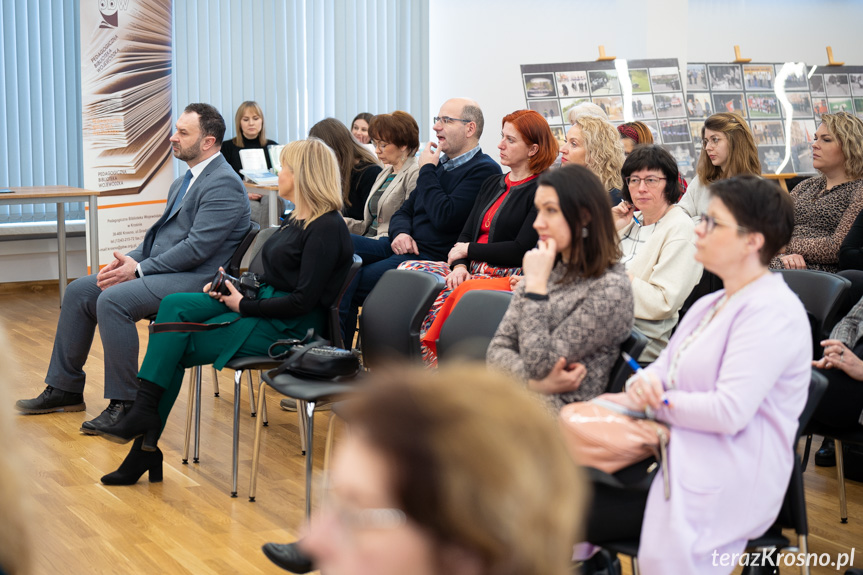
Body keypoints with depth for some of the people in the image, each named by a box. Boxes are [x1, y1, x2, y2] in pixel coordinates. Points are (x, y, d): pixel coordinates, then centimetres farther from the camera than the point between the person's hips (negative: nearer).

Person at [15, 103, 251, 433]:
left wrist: (139, 269, -18)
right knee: (79, 291, 5)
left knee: (112, 300, -28)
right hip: (158, 269, 10)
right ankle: (65, 389, 14)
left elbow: (197, 248, -22)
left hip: (193, 279, -10)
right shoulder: (184, 182, 17)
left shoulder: (224, 184, -15)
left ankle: (125, 403, -18)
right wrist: (128, 260, 2)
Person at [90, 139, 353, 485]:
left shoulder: (327, 229, -16)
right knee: (174, 305, -11)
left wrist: (245, 305, -13)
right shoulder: (299, 219, 15)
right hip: (263, 307, 9)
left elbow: (303, 300, -21)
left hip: (288, 327, -9)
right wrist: (233, 287, 2)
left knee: (175, 349, -13)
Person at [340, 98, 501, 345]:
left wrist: (426, 171, -4)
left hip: (432, 257, -8)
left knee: (349, 284, -23)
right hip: (403, 247, 8)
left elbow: (444, 218, -18)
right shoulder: (439, 163, 21)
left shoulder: (484, 171, -7)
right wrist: (401, 233, -3)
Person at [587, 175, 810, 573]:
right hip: (680, 453, 9)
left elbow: (729, 412, -21)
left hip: (728, 482, -9)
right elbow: (665, 367, 16)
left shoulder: (773, 313, -13)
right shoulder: (711, 305, 17)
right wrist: (645, 382, -7)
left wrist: (659, 402, -10)